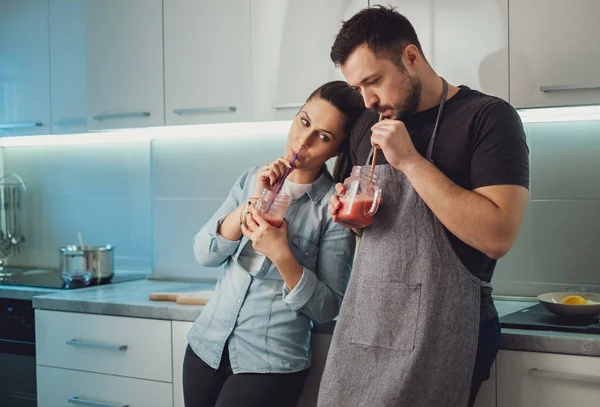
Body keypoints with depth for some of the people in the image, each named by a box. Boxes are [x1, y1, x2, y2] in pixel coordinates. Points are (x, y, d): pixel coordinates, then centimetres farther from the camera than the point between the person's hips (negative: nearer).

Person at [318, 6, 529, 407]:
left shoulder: (488, 117, -10)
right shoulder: (367, 125, 10)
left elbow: (498, 236, -21)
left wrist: (411, 161, -21)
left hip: (439, 332, -6)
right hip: (364, 322, 6)